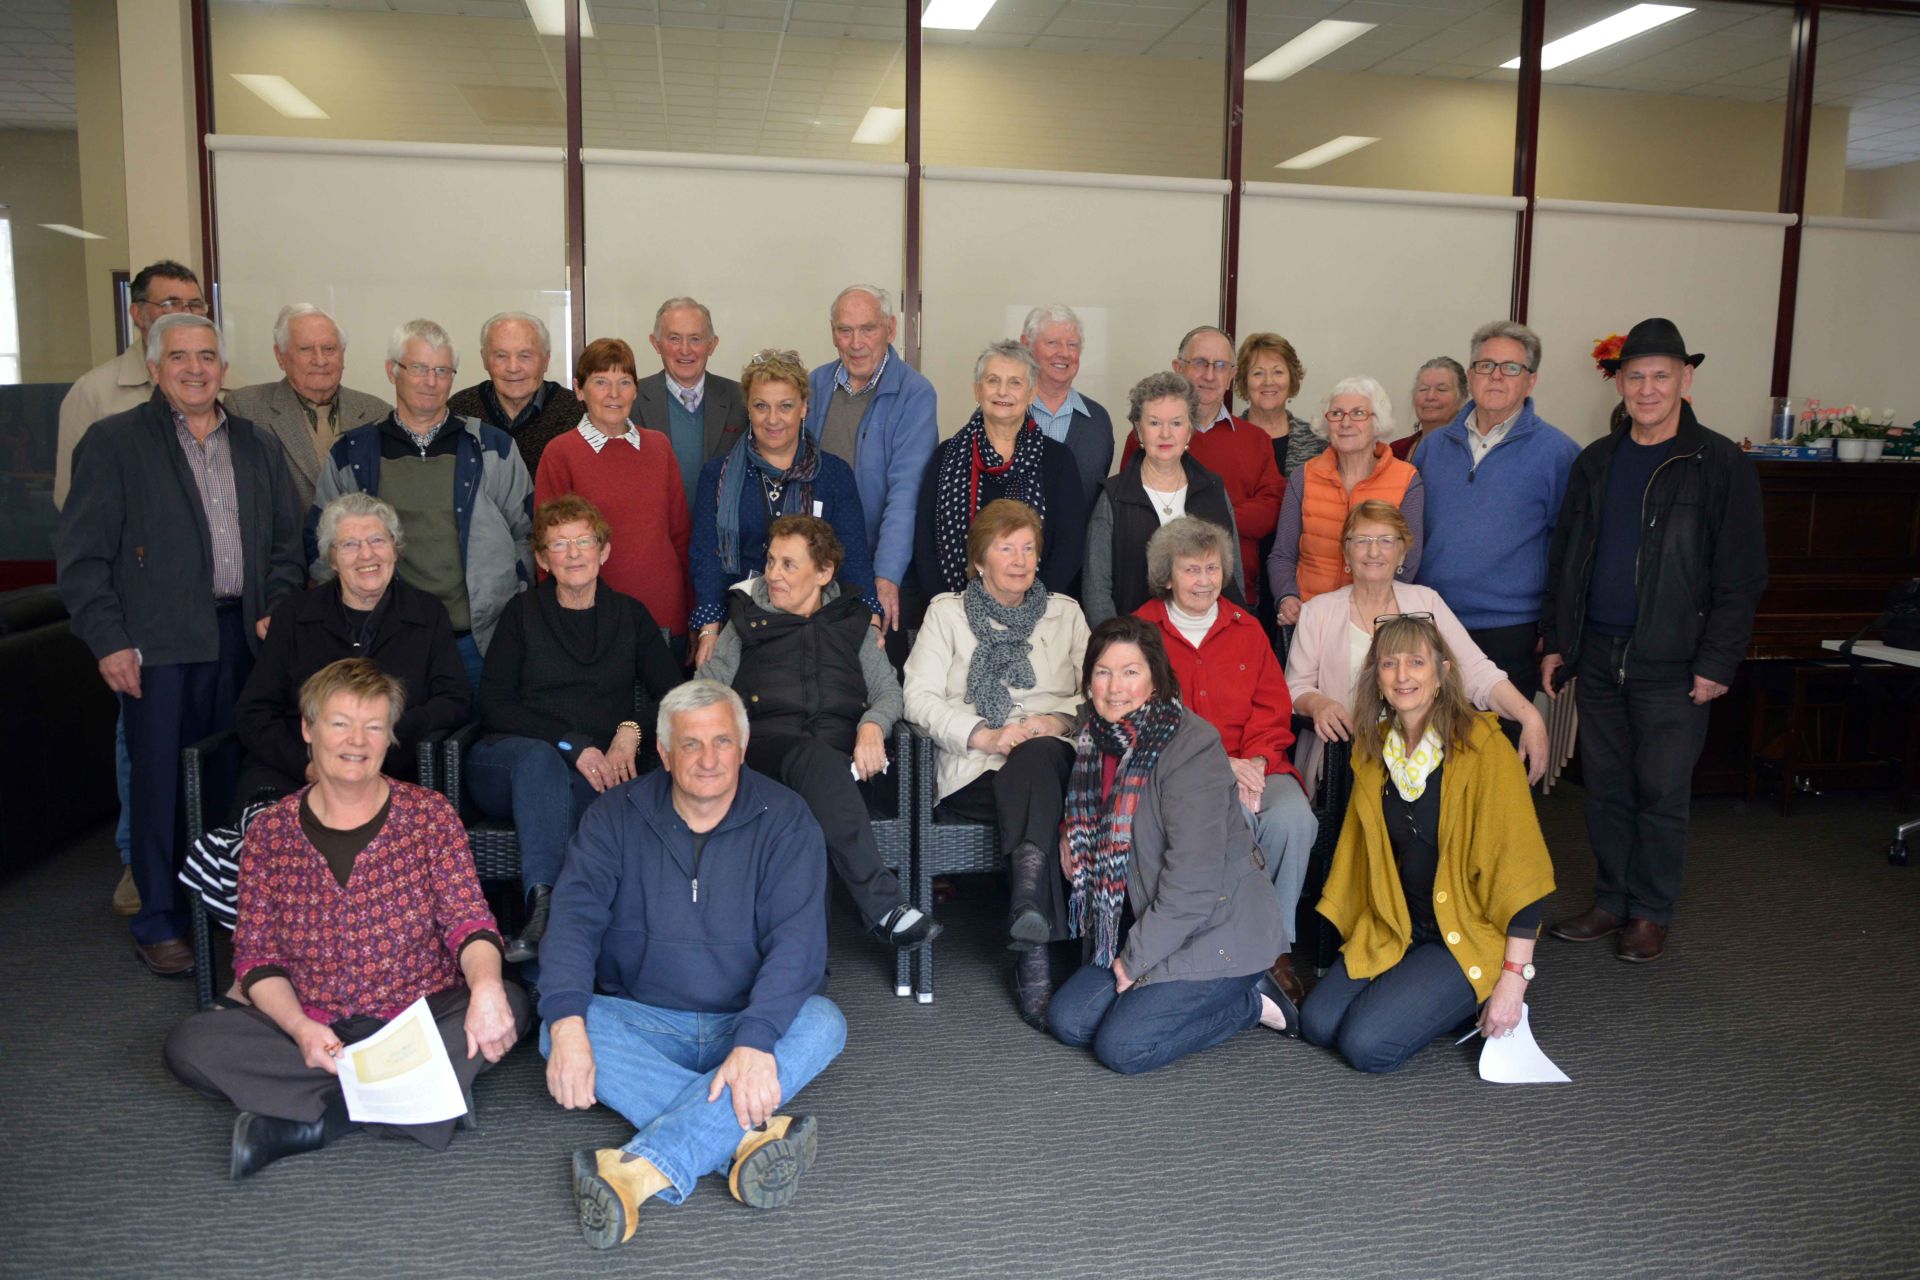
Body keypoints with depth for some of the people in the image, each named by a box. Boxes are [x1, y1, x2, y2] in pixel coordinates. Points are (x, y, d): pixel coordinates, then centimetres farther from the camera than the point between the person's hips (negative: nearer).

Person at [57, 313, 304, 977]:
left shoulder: (259, 447, 15)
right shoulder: (113, 442, 2)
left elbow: (286, 541, 18)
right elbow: (82, 554, -2)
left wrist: (276, 611, 3)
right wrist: (108, 641, -8)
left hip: (240, 636, 4)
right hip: (157, 641, -3)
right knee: (160, 779, 0)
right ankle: (160, 923, 11)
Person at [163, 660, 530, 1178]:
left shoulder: (429, 814, 1)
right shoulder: (270, 833, 4)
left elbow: (466, 918, -8)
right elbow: (257, 956, 1)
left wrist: (485, 987, -31)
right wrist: (301, 1028, -20)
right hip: (311, 1031, 1)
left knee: (510, 1002, -28)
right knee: (188, 1043, -21)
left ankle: (312, 1118, -22)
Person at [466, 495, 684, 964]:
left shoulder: (630, 616, 16)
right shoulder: (523, 613, 11)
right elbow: (494, 706, 2)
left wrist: (631, 731, -10)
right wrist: (572, 745, -11)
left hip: (597, 772, 1)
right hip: (504, 761, -1)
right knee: (539, 757, -37)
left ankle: (542, 908, -45)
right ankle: (546, 904, -50)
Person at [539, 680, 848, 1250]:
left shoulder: (784, 819, -6)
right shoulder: (616, 818, 0)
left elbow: (797, 940, -17)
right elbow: (575, 916, -12)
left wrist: (755, 1039, -33)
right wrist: (568, 1025, -30)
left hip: (750, 1025, -1)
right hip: (643, 1023, 1)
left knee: (822, 1024, -30)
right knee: (557, 1028, -27)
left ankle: (638, 1171, -40)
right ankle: (748, 1136, -36)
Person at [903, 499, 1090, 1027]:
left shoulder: (1065, 613, 24)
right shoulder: (947, 612, 17)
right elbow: (919, 698, 4)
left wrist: (1057, 720, -9)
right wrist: (986, 735, -11)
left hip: (1053, 757, 1)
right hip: (976, 771, -1)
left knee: (1036, 754, -36)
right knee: (1031, 771, -35)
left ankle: (1026, 902, -52)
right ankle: (1034, 953, -43)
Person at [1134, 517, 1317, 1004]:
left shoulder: (1246, 629, 19)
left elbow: (1273, 708, 12)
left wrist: (1254, 759, -10)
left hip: (1254, 763, 4)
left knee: (1293, 817, -28)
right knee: (1234, 816, -35)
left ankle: (1277, 950, -12)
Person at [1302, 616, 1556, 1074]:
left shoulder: (1484, 749, -16)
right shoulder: (1371, 748, 4)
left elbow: (1519, 869, -17)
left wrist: (1513, 979, -18)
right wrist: (1359, 936, 11)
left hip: (1474, 935, -6)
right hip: (1395, 930, 6)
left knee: (1368, 1045, -20)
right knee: (1318, 1024, -11)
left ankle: (1474, 1001, 4)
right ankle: (1408, 984, 12)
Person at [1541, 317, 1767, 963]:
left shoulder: (1720, 464, -3)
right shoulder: (1596, 462, 11)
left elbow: (1741, 575, -5)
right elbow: (1563, 558, 15)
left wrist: (1717, 663, -10)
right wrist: (1555, 640, 9)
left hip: (1671, 666, -4)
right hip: (1597, 657, 4)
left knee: (1661, 793, 3)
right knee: (1605, 787, 10)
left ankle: (1651, 912, 18)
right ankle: (1611, 903, 23)